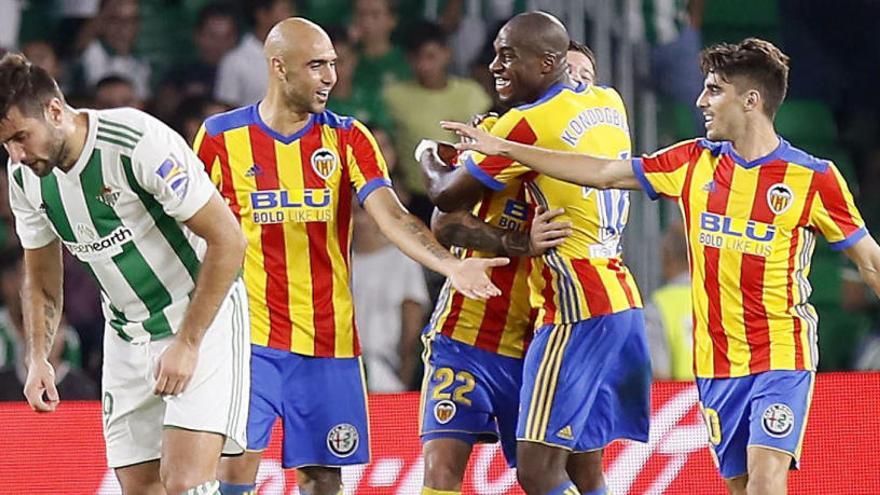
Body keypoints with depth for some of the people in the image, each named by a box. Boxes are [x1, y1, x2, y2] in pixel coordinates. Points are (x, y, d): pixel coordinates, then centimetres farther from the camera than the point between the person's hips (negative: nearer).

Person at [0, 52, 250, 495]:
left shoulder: (140, 142, -24)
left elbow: (227, 240, -20)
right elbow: (41, 278, 14)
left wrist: (187, 344, -19)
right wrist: (38, 359, 0)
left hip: (203, 319, -6)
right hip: (126, 337, 6)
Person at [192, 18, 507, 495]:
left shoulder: (347, 138, 2)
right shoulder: (222, 135, 0)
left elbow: (392, 217, -9)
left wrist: (448, 264, -27)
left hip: (328, 340, 2)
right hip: (248, 336, -2)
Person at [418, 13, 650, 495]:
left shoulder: (528, 124, -13)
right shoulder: (609, 104, 11)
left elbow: (448, 197, -4)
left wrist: (429, 162, 18)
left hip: (576, 310, -9)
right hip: (620, 298, 9)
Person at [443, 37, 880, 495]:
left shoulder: (813, 178, -7)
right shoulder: (694, 162, 5)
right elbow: (603, 173, 10)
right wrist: (503, 149, 9)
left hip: (781, 355, -5)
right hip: (716, 361, 5)